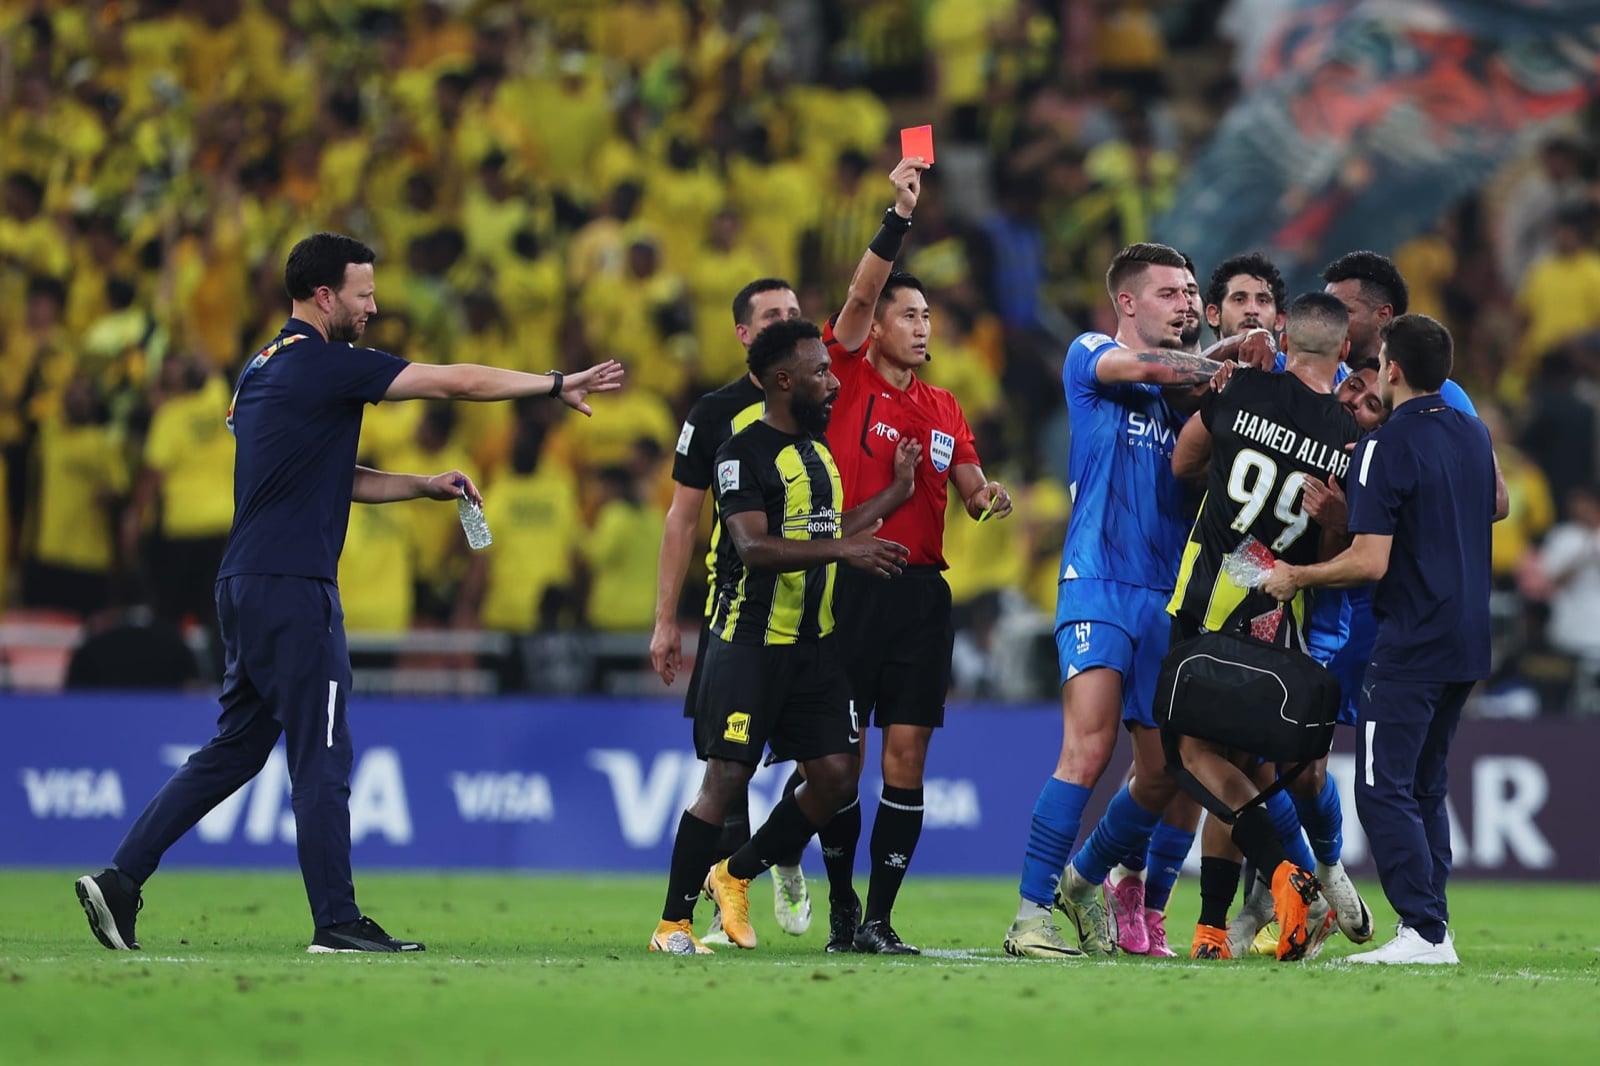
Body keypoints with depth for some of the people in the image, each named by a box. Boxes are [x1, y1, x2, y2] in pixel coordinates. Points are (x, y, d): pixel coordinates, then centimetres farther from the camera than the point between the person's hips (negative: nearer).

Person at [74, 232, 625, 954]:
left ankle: (120, 880, 11)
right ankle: (337, 923, -1)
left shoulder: (265, 369, 17)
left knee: (233, 751, 13)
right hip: (292, 592, -9)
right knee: (322, 760, -4)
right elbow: (457, 382, -11)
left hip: (246, 589, 9)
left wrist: (424, 485, 18)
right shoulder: (325, 365, -12)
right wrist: (556, 385, -2)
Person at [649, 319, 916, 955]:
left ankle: (736, 876, 21)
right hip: (749, 642, -8)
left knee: (836, 778, 1)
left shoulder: (819, 448, 15)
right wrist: (844, 550, -31)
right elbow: (755, 547, -24)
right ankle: (673, 923, 3)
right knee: (726, 779, -8)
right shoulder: (744, 453, -13)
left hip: (814, 642, 8)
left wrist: (897, 491, 22)